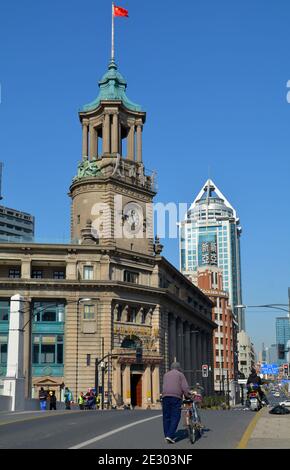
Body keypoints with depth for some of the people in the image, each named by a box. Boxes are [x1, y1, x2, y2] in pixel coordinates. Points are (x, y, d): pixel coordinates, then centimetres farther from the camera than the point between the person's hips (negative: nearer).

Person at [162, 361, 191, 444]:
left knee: (166, 417, 9)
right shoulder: (180, 374, 10)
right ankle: (170, 436, -17)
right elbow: (185, 387, 0)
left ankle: (167, 435, 8)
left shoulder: (166, 375, 25)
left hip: (165, 396, 5)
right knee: (175, 417, -5)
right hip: (176, 397, -5)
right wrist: (188, 397, 5)